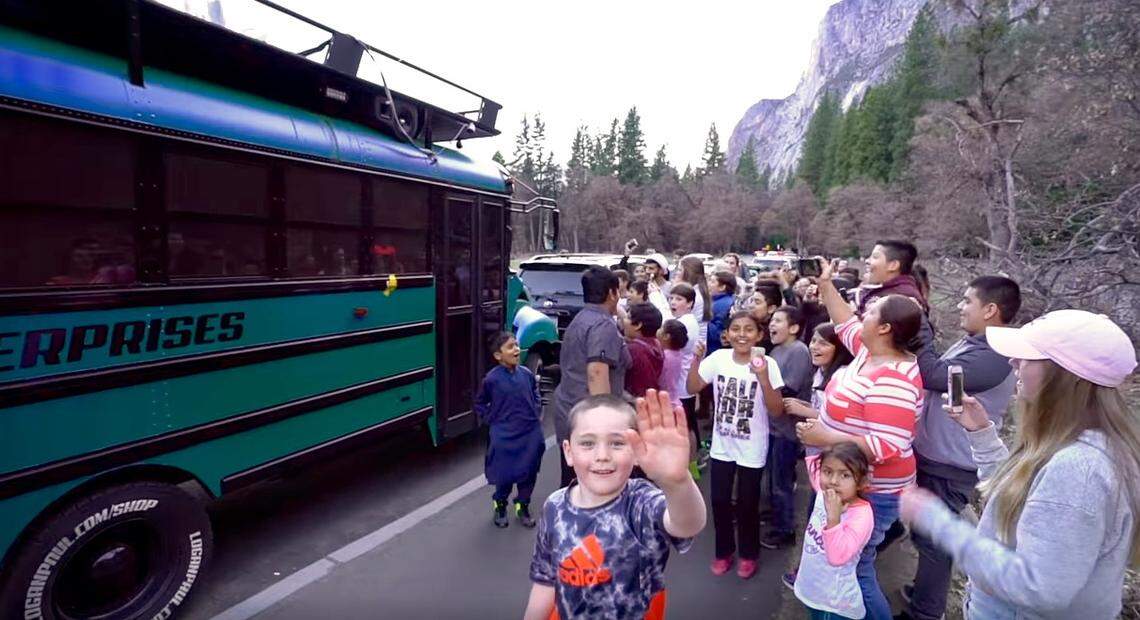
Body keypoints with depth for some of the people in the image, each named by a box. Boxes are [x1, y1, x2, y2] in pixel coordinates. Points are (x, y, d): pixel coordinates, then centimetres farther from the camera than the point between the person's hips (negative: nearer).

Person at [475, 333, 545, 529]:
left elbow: (536, 394, 18)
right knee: (505, 476, 6)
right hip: (504, 437, -3)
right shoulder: (492, 379, -11)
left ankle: (523, 507, 32)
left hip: (531, 433, 3)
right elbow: (479, 404, 5)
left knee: (529, 473, 11)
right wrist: (491, 421, -1)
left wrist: (538, 414, 9)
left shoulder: (527, 374, -2)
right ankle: (499, 505, 33)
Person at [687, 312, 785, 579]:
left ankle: (748, 554, 36)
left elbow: (777, 411, -17)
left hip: (752, 449, -2)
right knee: (720, 501, 12)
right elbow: (693, 388, -6)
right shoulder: (718, 358, -8)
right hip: (721, 446, 2)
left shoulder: (767, 364, -15)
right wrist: (697, 359, -20)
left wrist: (762, 378, -31)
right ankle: (724, 551, 36)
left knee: (747, 504, 12)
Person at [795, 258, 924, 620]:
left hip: (870, 493, -10)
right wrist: (826, 286, 15)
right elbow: (846, 325, 16)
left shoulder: (892, 381, -31)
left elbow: (886, 447, -34)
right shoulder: (871, 352, -3)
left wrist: (823, 438, -31)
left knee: (854, 567, 6)